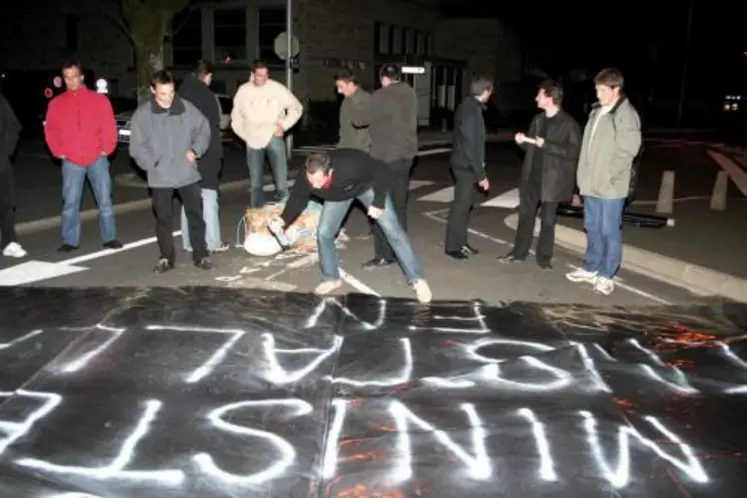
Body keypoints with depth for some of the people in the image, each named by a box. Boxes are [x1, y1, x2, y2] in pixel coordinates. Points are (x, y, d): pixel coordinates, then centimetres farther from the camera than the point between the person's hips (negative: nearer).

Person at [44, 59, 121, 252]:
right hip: (71, 161, 1)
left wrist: (106, 149, -6)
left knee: (105, 200, 4)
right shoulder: (56, 103, 7)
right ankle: (70, 240, 10)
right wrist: (60, 151, -2)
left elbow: (109, 126, 2)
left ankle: (109, 237, 13)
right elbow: (51, 131, 8)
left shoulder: (99, 99, 4)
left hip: (97, 158, -1)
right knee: (70, 202, 2)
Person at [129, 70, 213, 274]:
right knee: (164, 219, 8)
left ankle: (201, 255, 19)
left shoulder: (186, 108, -1)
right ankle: (166, 258, 22)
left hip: (187, 173, 1)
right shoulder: (142, 114, -6)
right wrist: (153, 164, -13)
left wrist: (195, 149, -4)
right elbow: (137, 147, -4)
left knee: (195, 214, 7)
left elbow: (203, 128, 9)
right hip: (160, 177, -1)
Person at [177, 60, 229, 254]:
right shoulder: (208, 96, -10)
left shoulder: (182, 94, 8)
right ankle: (213, 242, 1)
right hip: (206, 155, -6)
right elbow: (213, 129, -12)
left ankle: (189, 242, 14)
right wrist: (218, 155, -7)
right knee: (209, 198, -1)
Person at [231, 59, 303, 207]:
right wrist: (245, 135, 4)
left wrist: (284, 125, -6)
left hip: (273, 138, -2)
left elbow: (296, 108, 2)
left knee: (281, 178, -10)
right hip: (253, 140, 3)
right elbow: (236, 117, 13)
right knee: (255, 181, 9)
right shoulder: (243, 91, 2)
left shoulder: (277, 88, -6)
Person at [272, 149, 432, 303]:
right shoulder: (306, 180, -34)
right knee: (323, 233, -4)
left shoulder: (351, 166, -47)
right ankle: (331, 278, 18)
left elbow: (383, 173, -31)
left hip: (367, 186, -4)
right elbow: (297, 199, -12)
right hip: (338, 194, 4)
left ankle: (417, 280, -1)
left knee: (392, 230, -8)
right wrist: (284, 220, -26)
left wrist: (378, 203, -30)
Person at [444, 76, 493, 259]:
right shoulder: (472, 111, -21)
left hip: (464, 162, 10)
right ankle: (452, 246, 7)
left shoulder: (468, 105, 9)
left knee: (466, 203, 16)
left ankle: (461, 242, 25)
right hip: (466, 165, -10)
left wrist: (478, 169, 18)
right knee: (461, 205, -2)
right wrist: (481, 174, -21)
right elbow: (471, 145, -24)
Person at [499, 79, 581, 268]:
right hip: (532, 176, 6)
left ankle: (544, 257, 18)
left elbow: (574, 151, -18)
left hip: (551, 180, -6)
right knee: (525, 215, 12)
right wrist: (522, 141, -4)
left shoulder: (568, 123, -11)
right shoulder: (537, 120, 10)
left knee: (548, 220, 6)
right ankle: (519, 252, 24)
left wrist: (546, 145, -23)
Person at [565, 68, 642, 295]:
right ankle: (591, 268, 29)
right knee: (592, 228, 16)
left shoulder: (626, 115, -13)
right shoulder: (597, 111, 12)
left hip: (611, 186, -8)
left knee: (609, 230, 1)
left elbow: (627, 151, -16)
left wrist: (608, 176, -16)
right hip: (591, 183, 8)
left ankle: (606, 275, 11)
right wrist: (584, 176, 12)